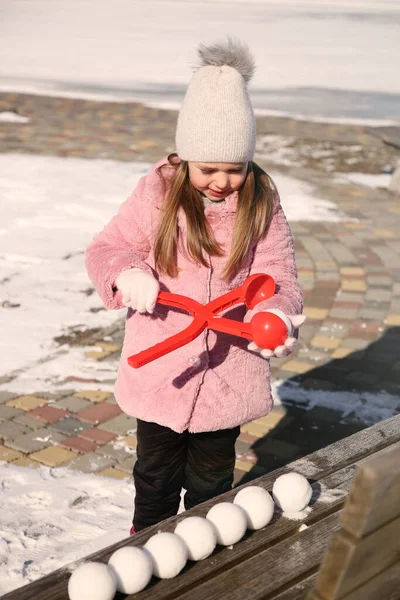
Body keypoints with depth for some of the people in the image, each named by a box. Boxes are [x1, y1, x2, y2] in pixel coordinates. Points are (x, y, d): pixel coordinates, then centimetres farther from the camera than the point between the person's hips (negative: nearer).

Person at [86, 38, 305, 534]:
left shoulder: (261, 203, -7)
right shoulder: (157, 194, -10)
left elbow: (276, 274, -8)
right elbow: (106, 250, -3)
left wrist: (277, 314, -30)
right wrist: (127, 275, -26)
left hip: (228, 375, 0)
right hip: (160, 369, 0)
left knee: (211, 480, 19)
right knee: (156, 474, 19)